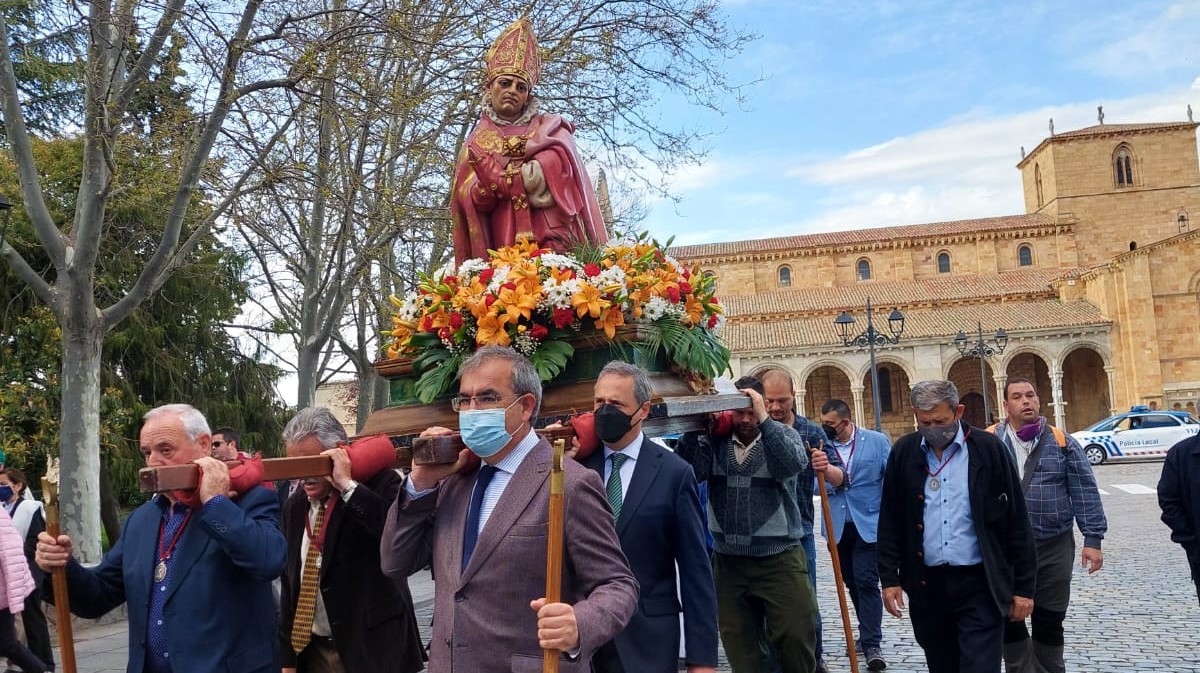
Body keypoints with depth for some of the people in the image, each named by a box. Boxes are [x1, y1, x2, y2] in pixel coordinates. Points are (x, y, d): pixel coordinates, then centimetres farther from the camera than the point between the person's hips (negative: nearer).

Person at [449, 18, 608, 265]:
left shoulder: (549, 127, 20)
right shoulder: (476, 142, 21)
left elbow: (558, 168, -2)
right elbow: (469, 198, 6)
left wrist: (496, 179, -5)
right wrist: (523, 177, -7)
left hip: (555, 238, 0)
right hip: (505, 247, 0)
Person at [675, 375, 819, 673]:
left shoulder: (783, 434, -2)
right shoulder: (714, 440, 2)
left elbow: (793, 465, -23)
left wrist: (764, 419, -25)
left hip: (780, 560, -2)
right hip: (728, 563, 2)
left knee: (796, 642, 2)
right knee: (739, 648, 13)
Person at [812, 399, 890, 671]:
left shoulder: (877, 441, -5)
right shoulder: (823, 445, -2)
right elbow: (836, 480, -17)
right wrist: (823, 469, -39)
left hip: (869, 525, -3)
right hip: (838, 526, 3)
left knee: (866, 583, -8)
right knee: (852, 583, 15)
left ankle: (872, 644, -1)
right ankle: (869, 631, 34)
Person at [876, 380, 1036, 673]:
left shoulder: (989, 449, -5)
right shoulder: (903, 452, 2)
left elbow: (1016, 523, -2)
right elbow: (890, 522, 6)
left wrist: (1023, 587, -2)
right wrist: (889, 578, 2)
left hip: (980, 585, -3)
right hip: (926, 585, 3)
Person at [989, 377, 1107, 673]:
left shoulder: (1061, 441, 2)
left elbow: (1085, 493, 0)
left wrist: (1093, 539, -5)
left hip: (1054, 548, 1)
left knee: (1050, 622, 11)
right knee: (1009, 621, 7)